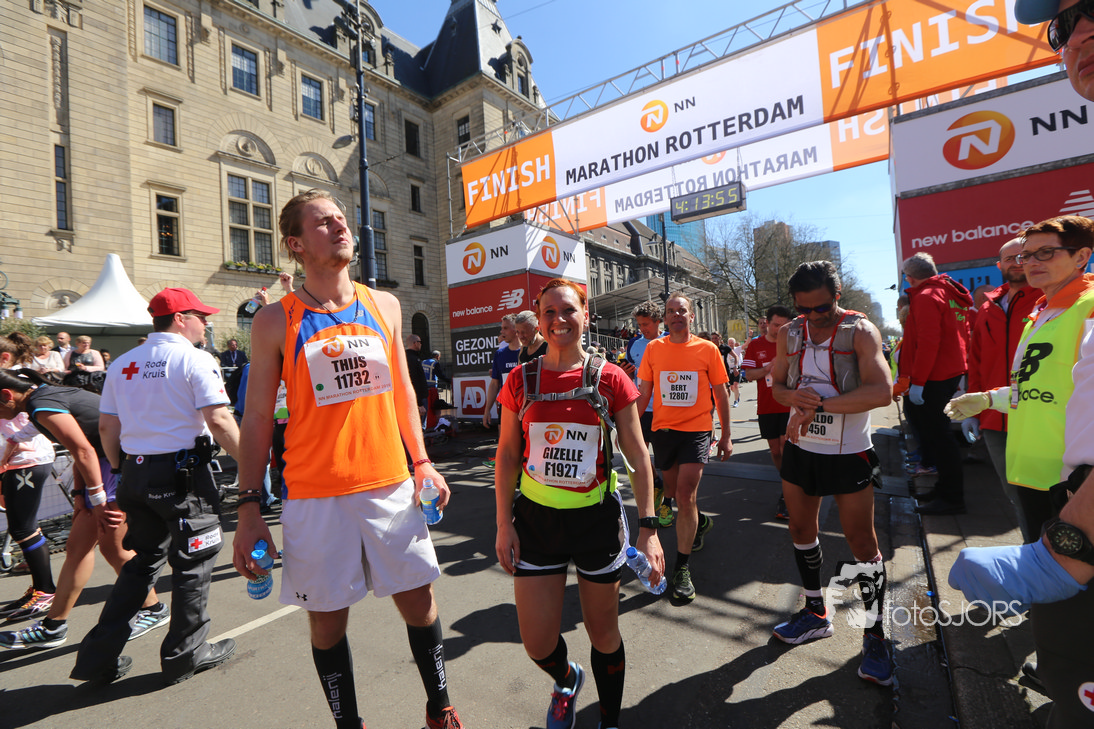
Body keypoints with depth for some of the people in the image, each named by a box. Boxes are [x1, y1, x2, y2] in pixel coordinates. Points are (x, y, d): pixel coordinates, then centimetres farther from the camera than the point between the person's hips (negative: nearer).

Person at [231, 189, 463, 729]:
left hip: (391, 486, 3)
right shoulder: (275, 321, -2)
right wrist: (248, 509, -3)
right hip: (315, 497, -2)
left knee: (419, 600, 13)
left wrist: (421, 462, 6)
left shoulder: (384, 306, 6)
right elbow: (257, 417, 1)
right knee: (327, 619, 12)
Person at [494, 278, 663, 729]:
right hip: (536, 521, 1)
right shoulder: (520, 380, -3)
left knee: (603, 632, 16)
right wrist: (504, 524, 1)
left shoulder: (610, 379, -7)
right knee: (537, 644, 9)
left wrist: (648, 527, -7)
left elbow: (638, 456, -3)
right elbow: (506, 456, 3)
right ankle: (566, 680, 47)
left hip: (597, 520, -1)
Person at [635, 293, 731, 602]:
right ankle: (701, 522, 50)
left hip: (697, 430, -3)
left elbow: (721, 394, 4)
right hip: (663, 429, 3)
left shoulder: (707, 349, -2)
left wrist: (726, 435, 5)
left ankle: (682, 568, 6)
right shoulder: (653, 348, 1)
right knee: (673, 492, 17)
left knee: (685, 496, -10)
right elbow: (643, 393, 5)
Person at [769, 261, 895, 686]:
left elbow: (881, 392, -25)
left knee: (861, 540, 2)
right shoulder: (789, 333, 2)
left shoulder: (861, 331, -13)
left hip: (849, 453, -5)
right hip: (800, 447, 5)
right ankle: (815, 613, 35)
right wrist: (795, 397, -14)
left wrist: (820, 404, -27)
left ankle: (874, 633, 23)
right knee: (801, 529, 14)